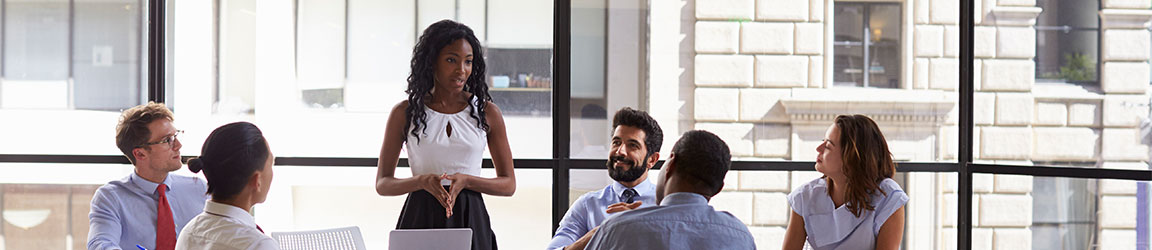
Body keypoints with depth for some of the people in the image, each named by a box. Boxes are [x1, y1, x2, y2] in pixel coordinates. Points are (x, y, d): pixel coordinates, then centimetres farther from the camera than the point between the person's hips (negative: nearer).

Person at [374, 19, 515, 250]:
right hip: (420, 218, 0)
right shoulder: (404, 113, 3)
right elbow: (382, 184, 4)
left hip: (469, 221, 1)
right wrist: (422, 181, -15)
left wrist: (465, 180, -13)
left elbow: (508, 184, 6)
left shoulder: (487, 112, 4)